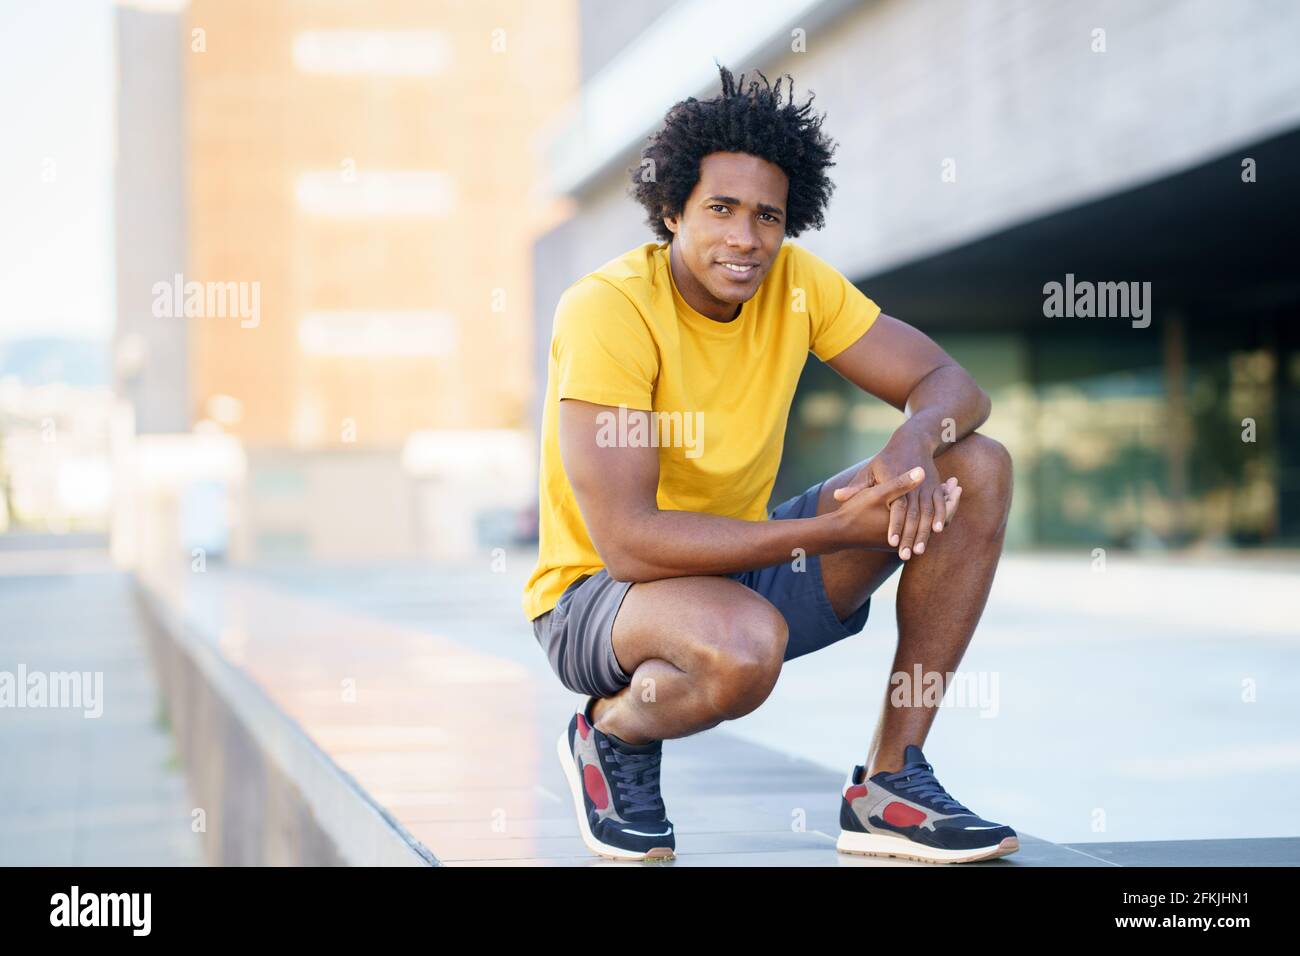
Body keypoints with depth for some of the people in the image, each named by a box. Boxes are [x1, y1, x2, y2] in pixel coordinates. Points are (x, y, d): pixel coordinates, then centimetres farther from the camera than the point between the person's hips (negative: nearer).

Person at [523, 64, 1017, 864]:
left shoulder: (797, 282, -5)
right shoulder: (607, 311, -23)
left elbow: (952, 384, -1)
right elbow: (627, 542, -30)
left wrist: (917, 440, -27)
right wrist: (834, 530, -31)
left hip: (743, 567, 7)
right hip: (595, 594, -7)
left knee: (978, 469, -8)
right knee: (744, 644, -41)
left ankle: (890, 783, -7)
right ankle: (611, 732, -4)